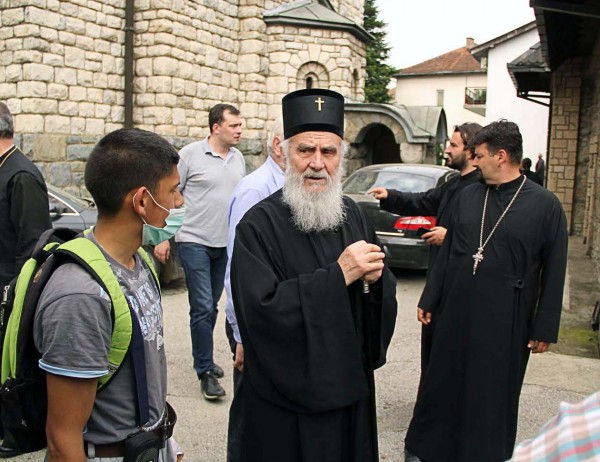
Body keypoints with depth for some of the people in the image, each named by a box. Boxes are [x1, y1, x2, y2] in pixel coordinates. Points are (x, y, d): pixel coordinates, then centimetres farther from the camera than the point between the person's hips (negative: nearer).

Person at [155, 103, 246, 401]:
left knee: (211, 306, 15)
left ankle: (203, 357, 31)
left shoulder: (238, 158, 9)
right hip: (195, 242, -5)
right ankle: (205, 371, 4)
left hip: (226, 244, 6)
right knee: (203, 308, -6)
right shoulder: (191, 154, -8)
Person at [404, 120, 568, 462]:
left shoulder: (545, 205, -7)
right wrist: (429, 299, 10)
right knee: (443, 383, 14)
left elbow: (554, 272, -5)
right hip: (456, 311, 4)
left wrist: (545, 328, -5)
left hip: (505, 320, -3)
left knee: (494, 392, 11)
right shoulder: (468, 196, 4)